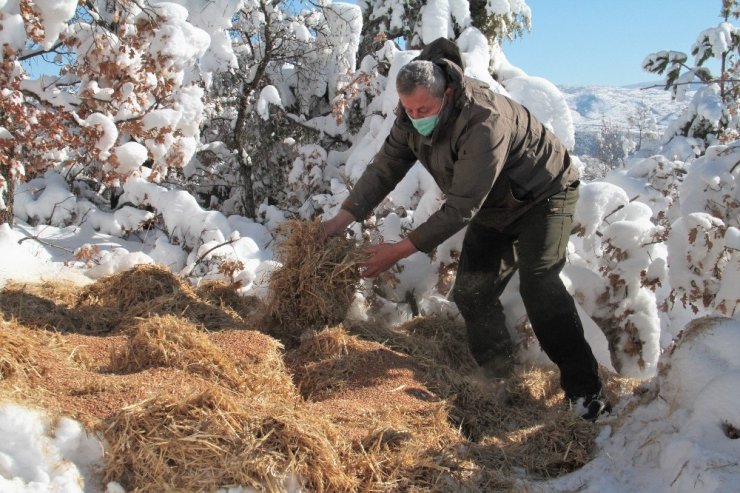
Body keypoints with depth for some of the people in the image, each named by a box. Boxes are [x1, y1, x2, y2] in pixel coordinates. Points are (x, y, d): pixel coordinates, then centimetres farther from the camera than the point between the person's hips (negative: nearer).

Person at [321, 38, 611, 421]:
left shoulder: (485, 124, -39)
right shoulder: (412, 117, -14)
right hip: (494, 208, 8)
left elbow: (461, 208, -37)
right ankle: (498, 378, 11)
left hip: (544, 194, -7)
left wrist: (402, 249, -37)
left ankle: (584, 390, -21)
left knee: (538, 282, -25)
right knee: (471, 293, -1)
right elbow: (385, 167, -8)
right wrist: (343, 218, -19)